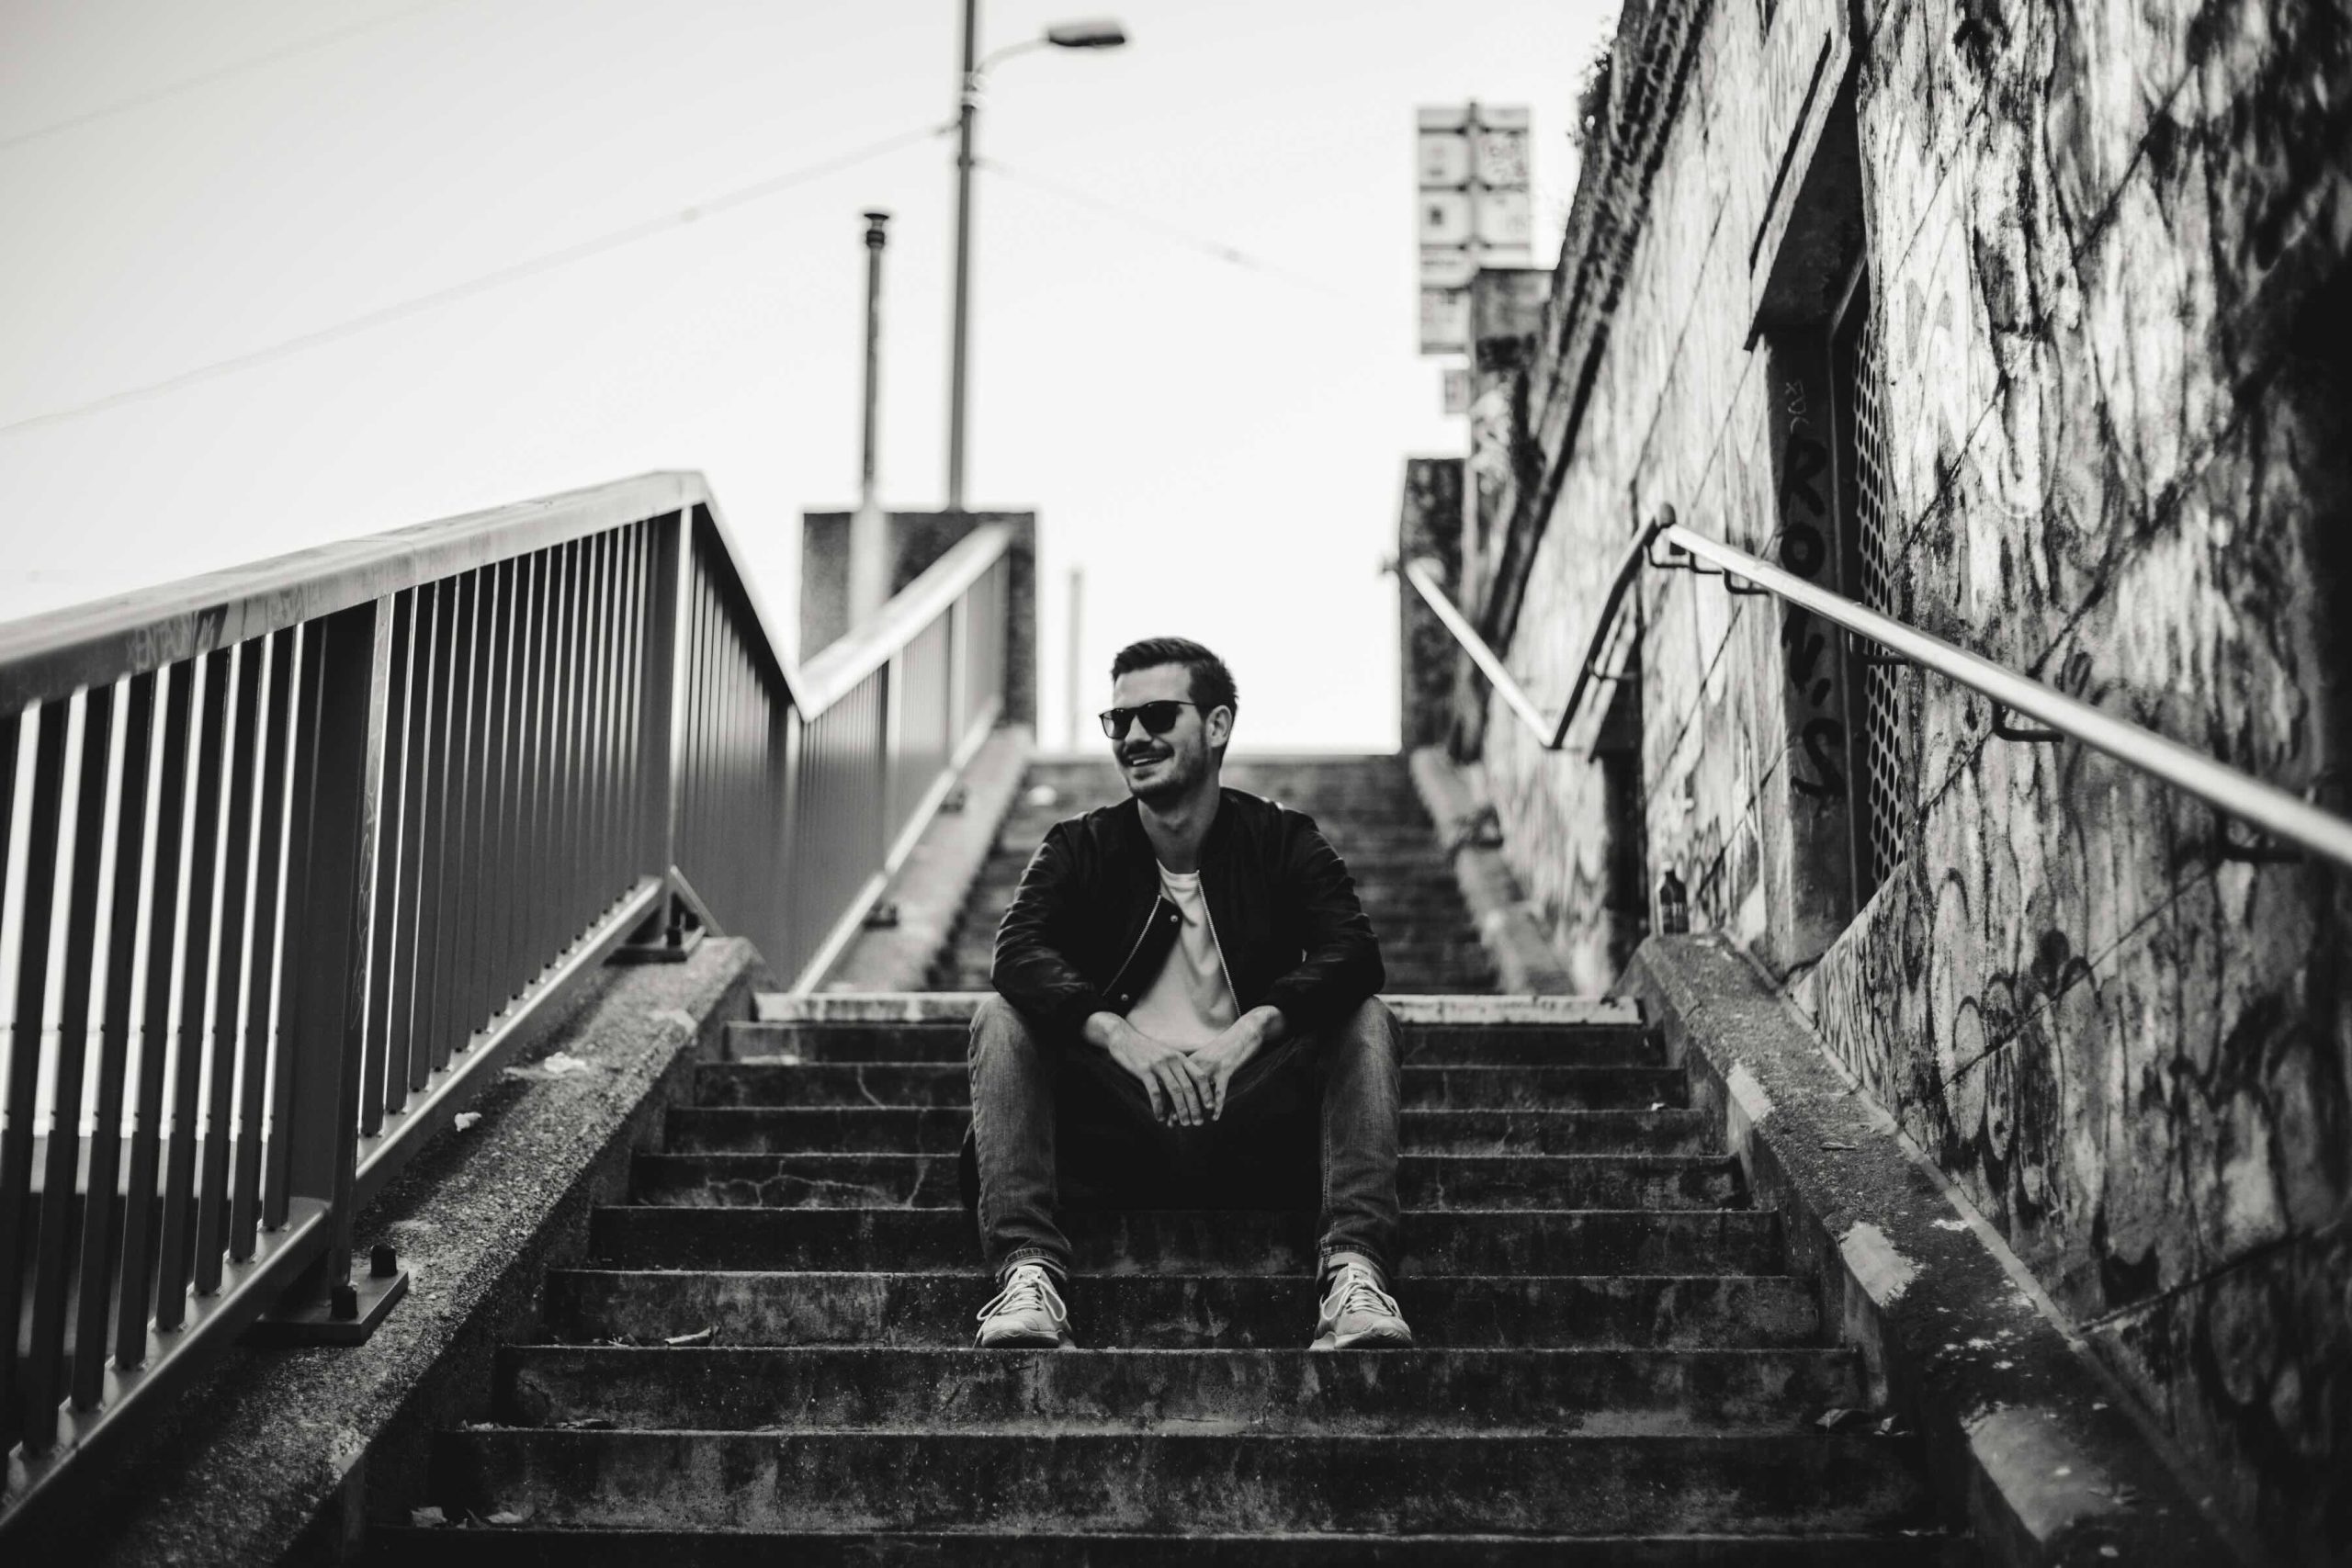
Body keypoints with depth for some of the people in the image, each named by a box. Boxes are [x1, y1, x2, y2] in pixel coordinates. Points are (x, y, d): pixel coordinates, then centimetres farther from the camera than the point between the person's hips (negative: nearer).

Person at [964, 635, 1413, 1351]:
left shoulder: (1283, 842, 6)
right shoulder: (1079, 849, 7)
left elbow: (1353, 953, -12)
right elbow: (1019, 950, -13)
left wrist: (1252, 1029, -30)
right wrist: (1119, 1036, -31)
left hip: (1249, 1130, 0)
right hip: (1119, 1129, 0)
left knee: (1366, 1021, -21)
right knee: (1001, 1019, -19)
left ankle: (1355, 1272, -34)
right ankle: (1027, 1272, -32)